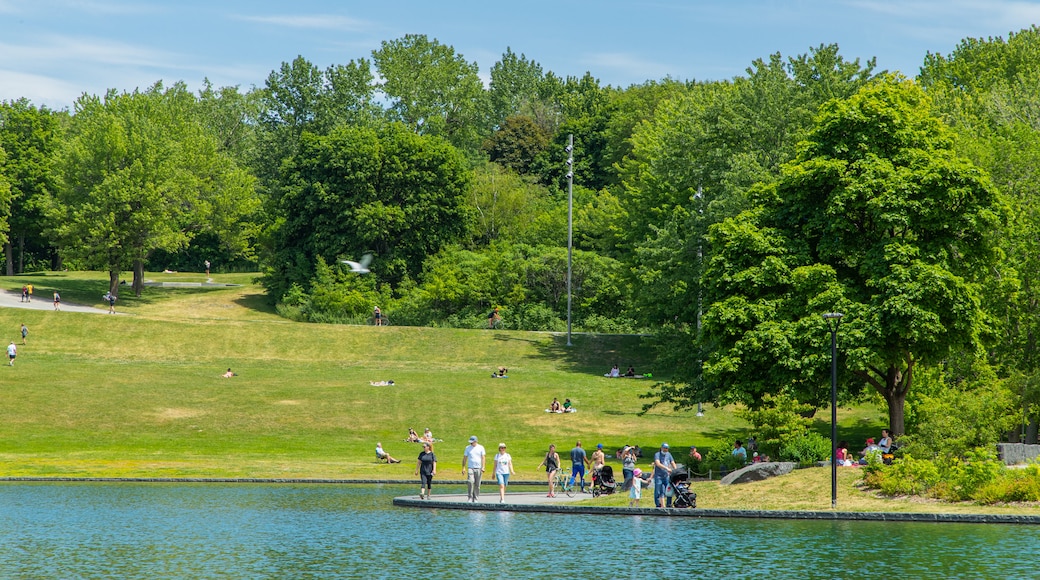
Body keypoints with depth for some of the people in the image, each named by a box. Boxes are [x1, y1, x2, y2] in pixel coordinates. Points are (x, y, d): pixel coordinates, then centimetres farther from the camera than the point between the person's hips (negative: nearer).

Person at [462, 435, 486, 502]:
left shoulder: (481, 447, 5)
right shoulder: (468, 448, 8)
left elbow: (483, 458, 1)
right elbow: (464, 458, 9)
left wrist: (483, 467, -10)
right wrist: (463, 467, 1)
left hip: (478, 468, 0)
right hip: (470, 468, 0)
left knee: (477, 484, 1)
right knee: (470, 482, -18)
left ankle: (475, 499, 9)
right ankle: (470, 498, -13)